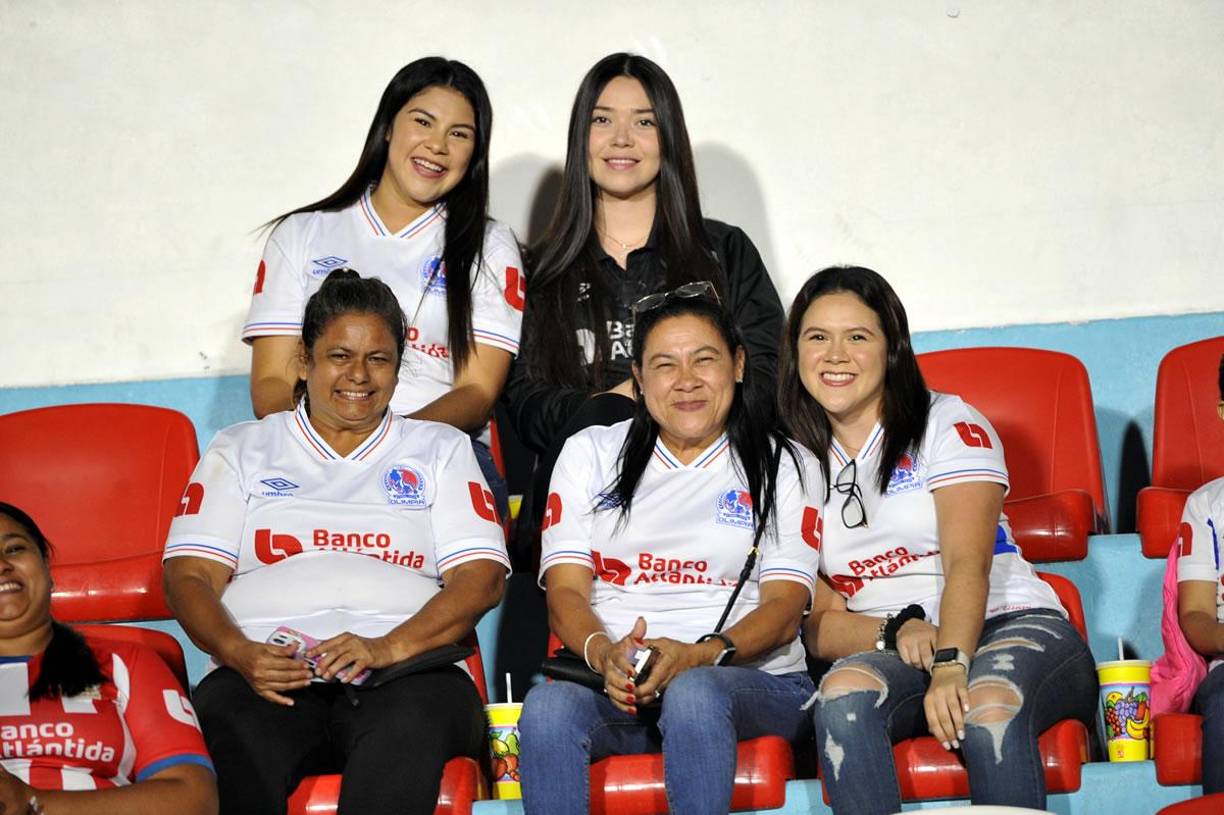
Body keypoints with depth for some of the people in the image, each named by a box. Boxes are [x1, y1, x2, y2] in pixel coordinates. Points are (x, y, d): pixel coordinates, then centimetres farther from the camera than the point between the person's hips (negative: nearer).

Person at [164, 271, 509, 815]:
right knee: (233, 731, -38)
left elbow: (481, 578, 8)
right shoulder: (240, 451, 23)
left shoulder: (441, 451, 22)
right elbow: (190, 577, 11)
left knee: (414, 724, -38)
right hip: (268, 673, 0)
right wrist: (241, 654, -12)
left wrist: (389, 648, -11)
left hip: (402, 672, 0)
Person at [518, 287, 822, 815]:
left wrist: (701, 655, -20)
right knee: (548, 707, -33)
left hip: (751, 679, -1)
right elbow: (565, 592, 6)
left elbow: (785, 607, 1)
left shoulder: (786, 467, 13)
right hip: (612, 682, 1)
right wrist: (604, 653, -18)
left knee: (694, 694, -37)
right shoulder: (589, 454, 17)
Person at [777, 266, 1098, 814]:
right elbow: (817, 624, 7)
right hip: (888, 650, 2)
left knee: (988, 708, -37)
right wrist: (895, 632, -15)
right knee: (843, 691, -34)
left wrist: (951, 666, -31)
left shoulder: (949, 425, 3)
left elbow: (968, 563, -13)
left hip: (1013, 624, -2)